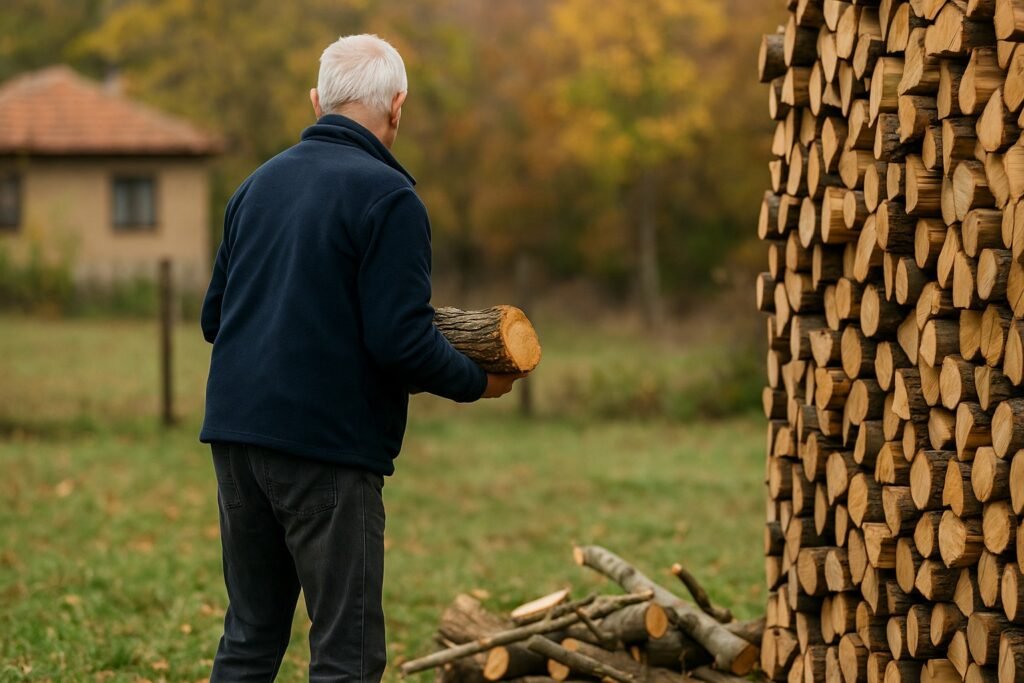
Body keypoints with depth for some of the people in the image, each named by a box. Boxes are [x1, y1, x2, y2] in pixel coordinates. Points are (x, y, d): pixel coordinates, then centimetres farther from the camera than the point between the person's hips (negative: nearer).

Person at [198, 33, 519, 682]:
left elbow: (214, 315, 18)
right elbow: (402, 339, -17)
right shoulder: (387, 196, -10)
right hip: (328, 447, -7)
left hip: (236, 434, 7)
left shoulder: (260, 184, 13)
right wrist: (479, 381, -1)